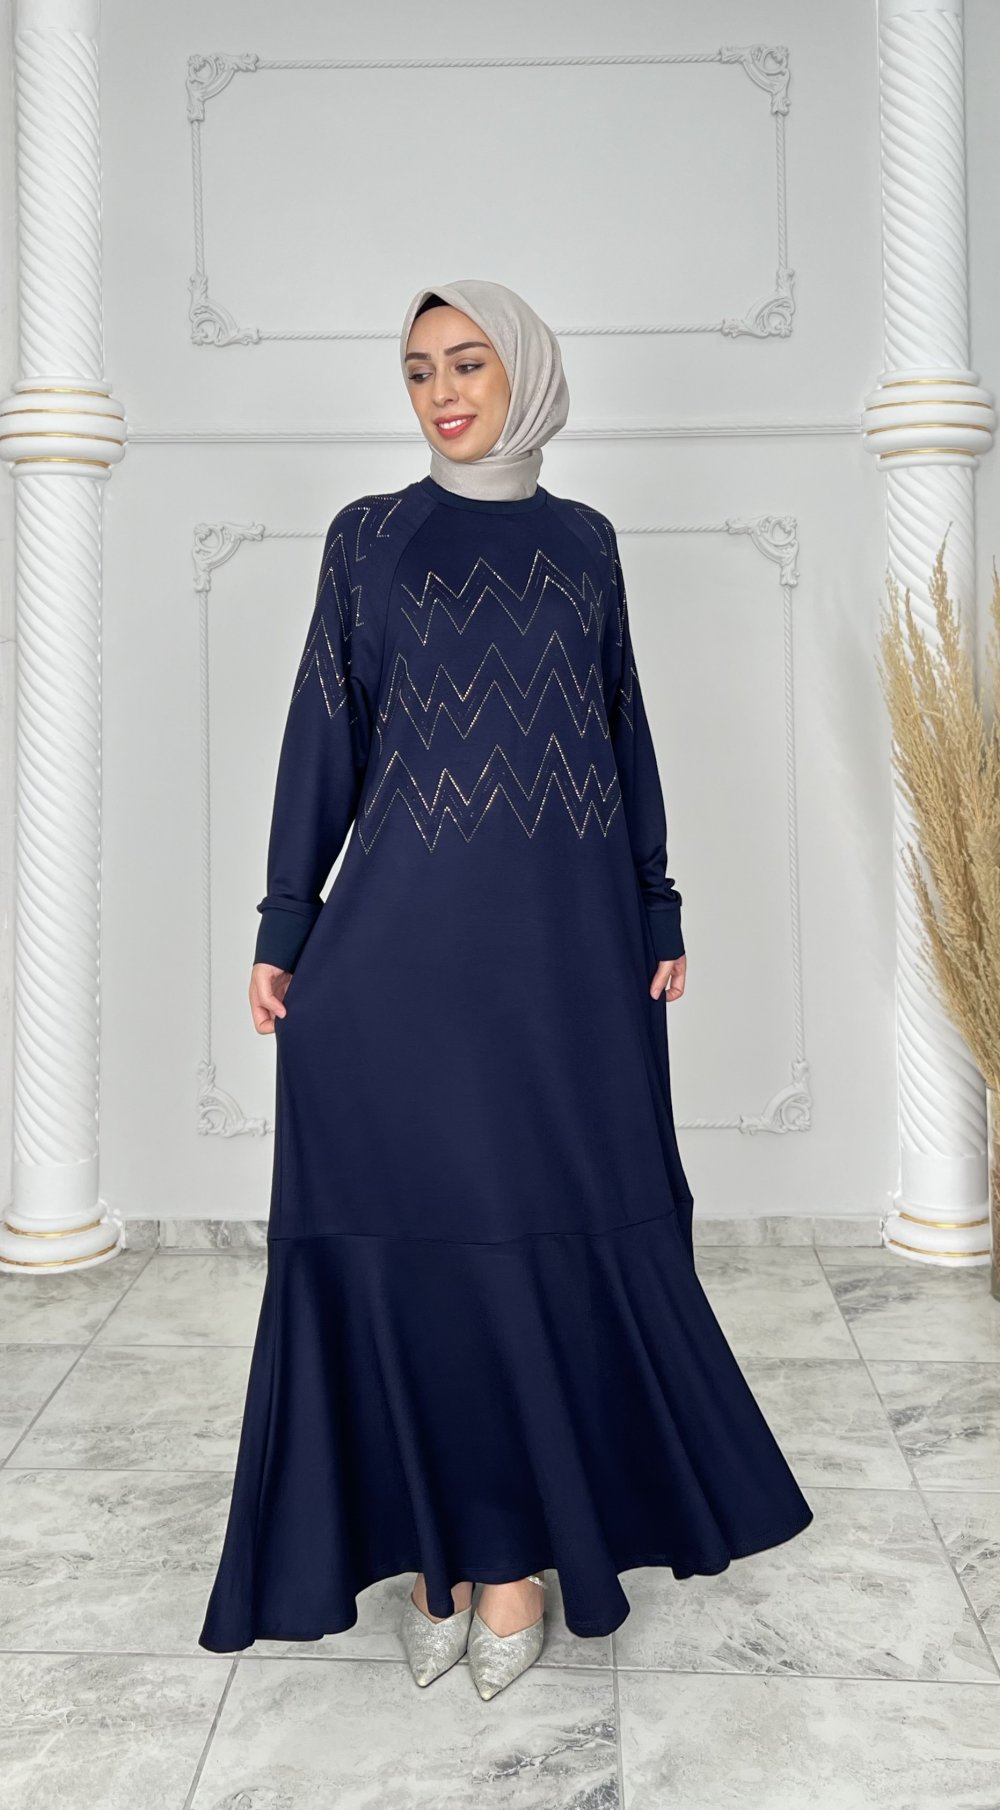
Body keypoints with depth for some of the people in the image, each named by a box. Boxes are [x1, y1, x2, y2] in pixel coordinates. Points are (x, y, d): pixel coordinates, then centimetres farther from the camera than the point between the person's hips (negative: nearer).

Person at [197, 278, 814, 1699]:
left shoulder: (582, 541, 13)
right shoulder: (369, 536, 8)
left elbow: (625, 731, 14)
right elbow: (324, 732, 5)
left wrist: (659, 911, 9)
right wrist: (285, 928, 0)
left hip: (565, 932, 2)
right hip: (407, 937, -1)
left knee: (561, 1226, 2)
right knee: (415, 1222, -1)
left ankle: (520, 1544, 16)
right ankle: (435, 1541, 14)